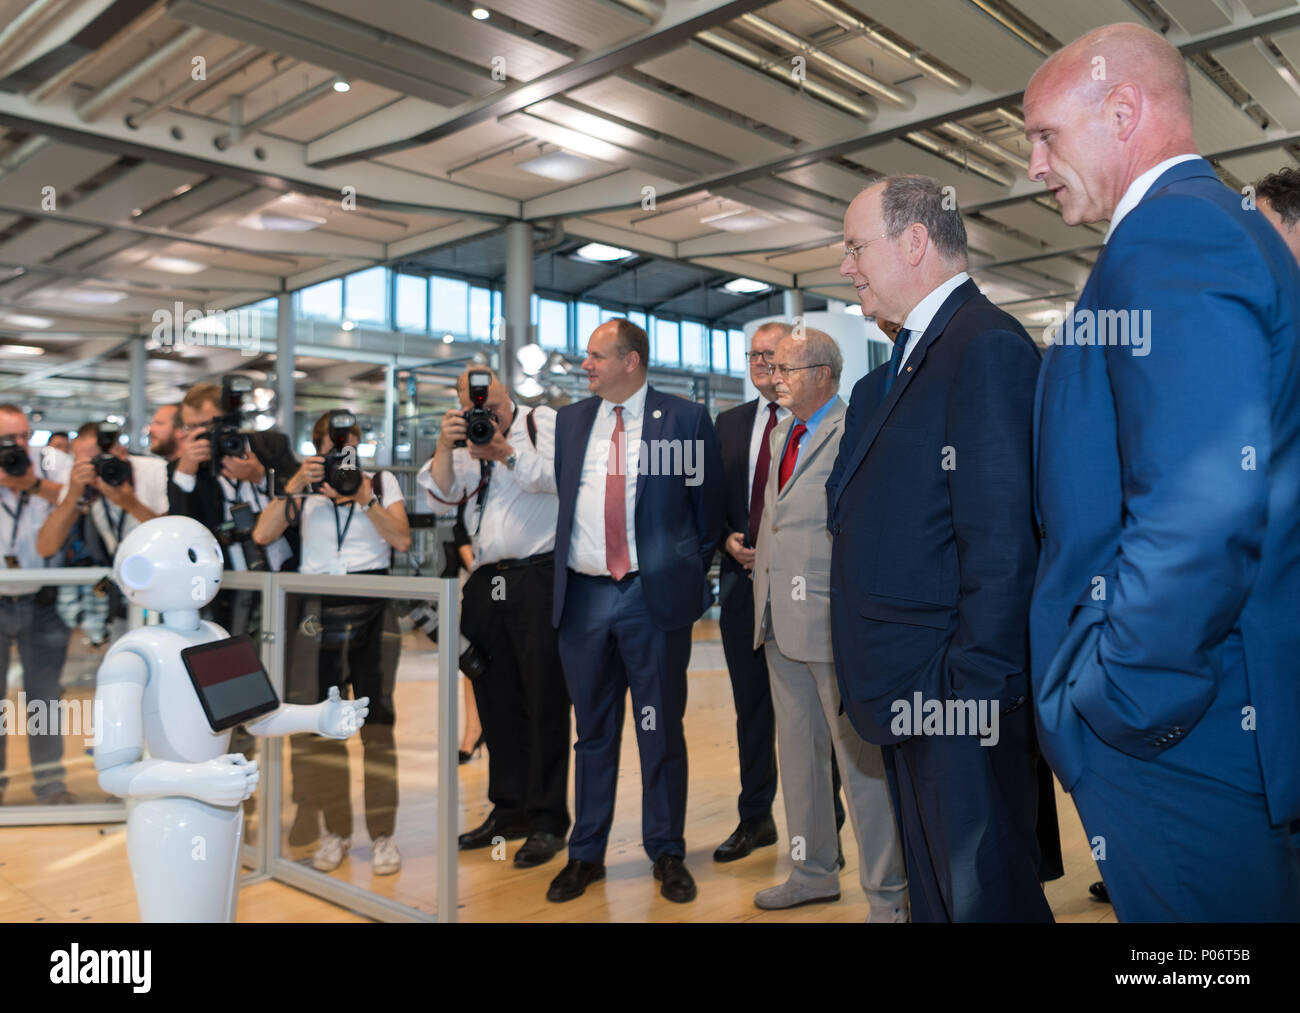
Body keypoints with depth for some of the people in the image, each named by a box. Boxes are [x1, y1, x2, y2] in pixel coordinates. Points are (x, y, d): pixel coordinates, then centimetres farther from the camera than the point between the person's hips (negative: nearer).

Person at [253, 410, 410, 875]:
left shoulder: (381, 482, 11)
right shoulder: (303, 488, 12)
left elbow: (402, 539, -1)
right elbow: (262, 535, -1)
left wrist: (366, 499, -10)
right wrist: (295, 485, -7)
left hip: (371, 609, -1)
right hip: (317, 607, 1)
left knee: (377, 719, -3)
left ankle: (383, 833, 4)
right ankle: (336, 831, 16)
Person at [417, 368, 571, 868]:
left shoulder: (544, 421, 6)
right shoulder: (467, 441, 19)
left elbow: (558, 475, -10)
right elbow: (442, 499, 9)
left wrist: (506, 453, -19)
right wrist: (444, 447, -3)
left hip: (539, 578, -5)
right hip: (487, 582, 6)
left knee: (544, 700, -5)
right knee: (496, 700, 10)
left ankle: (548, 820, 4)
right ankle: (509, 810, 22)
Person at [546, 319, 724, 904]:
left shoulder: (686, 420, 0)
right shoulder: (568, 421, 11)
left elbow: (709, 507, 4)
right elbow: (560, 498, 16)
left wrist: (692, 573, 6)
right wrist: (563, 567, 9)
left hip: (654, 596, -3)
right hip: (583, 597, 4)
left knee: (662, 730, 7)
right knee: (593, 730, 13)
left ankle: (667, 854, 22)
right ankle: (586, 855, 25)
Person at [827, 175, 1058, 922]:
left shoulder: (988, 348, -15)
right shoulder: (911, 360, 15)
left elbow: (1003, 540, -22)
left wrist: (973, 690, -22)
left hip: (959, 697, -9)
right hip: (914, 694, 10)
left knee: (985, 897, 6)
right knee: (933, 892, 22)